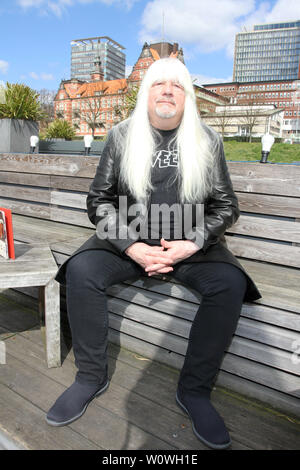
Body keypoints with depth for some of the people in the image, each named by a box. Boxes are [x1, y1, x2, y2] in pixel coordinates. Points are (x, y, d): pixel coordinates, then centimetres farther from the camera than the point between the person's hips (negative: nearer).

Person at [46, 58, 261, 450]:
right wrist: (132, 245, -15)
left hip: (191, 244, 0)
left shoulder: (208, 141, 4)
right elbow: (99, 201, 1)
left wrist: (192, 243, -14)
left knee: (230, 283, -26)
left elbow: (226, 207, 5)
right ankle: (92, 376, -1)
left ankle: (195, 389, -5)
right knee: (80, 270, -24)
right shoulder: (122, 136, 3)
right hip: (129, 240, 1)